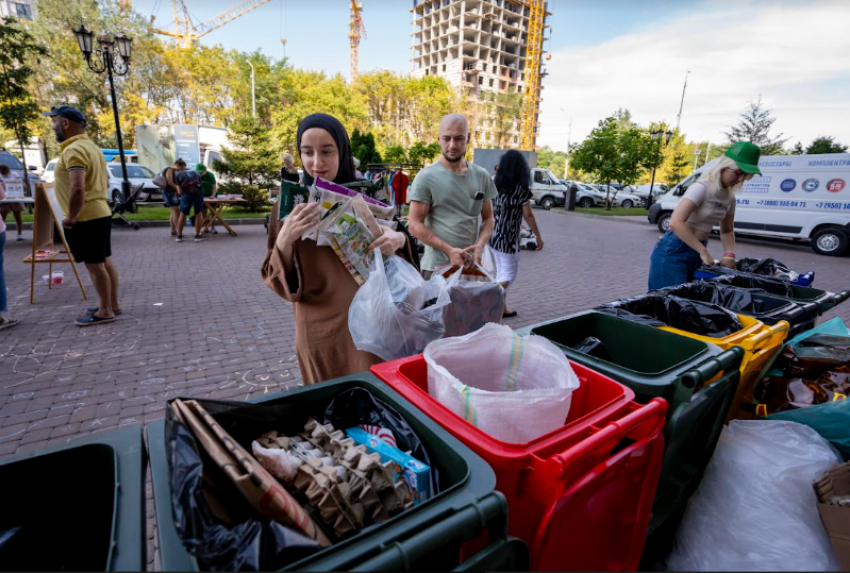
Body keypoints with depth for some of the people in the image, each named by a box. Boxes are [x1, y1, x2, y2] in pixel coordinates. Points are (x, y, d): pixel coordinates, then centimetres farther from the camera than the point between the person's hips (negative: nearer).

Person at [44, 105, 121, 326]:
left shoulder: (74, 150, -17)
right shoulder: (90, 146, 15)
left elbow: (77, 188, -27)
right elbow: (105, 182, 24)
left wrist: (71, 216, -18)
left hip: (86, 218, -10)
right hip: (100, 213, 10)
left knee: (94, 264, -3)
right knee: (104, 261, 13)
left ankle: (105, 311, 4)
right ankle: (113, 305, 21)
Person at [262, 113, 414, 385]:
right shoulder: (291, 204, -6)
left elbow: (387, 259, 5)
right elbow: (277, 281, -6)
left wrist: (399, 239, -18)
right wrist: (284, 241, -26)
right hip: (321, 328, -1)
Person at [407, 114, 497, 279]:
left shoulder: (482, 176, 6)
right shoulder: (426, 177, -7)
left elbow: (488, 218, 12)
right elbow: (415, 225, -10)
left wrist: (480, 245, -8)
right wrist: (449, 250, -19)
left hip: (472, 265, 4)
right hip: (437, 267, -4)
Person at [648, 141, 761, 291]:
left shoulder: (729, 197, 9)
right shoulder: (702, 188, -15)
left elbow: (727, 231, 20)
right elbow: (676, 223, -27)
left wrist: (729, 254, 0)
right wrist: (704, 252, -25)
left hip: (696, 253, 8)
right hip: (674, 251, -8)